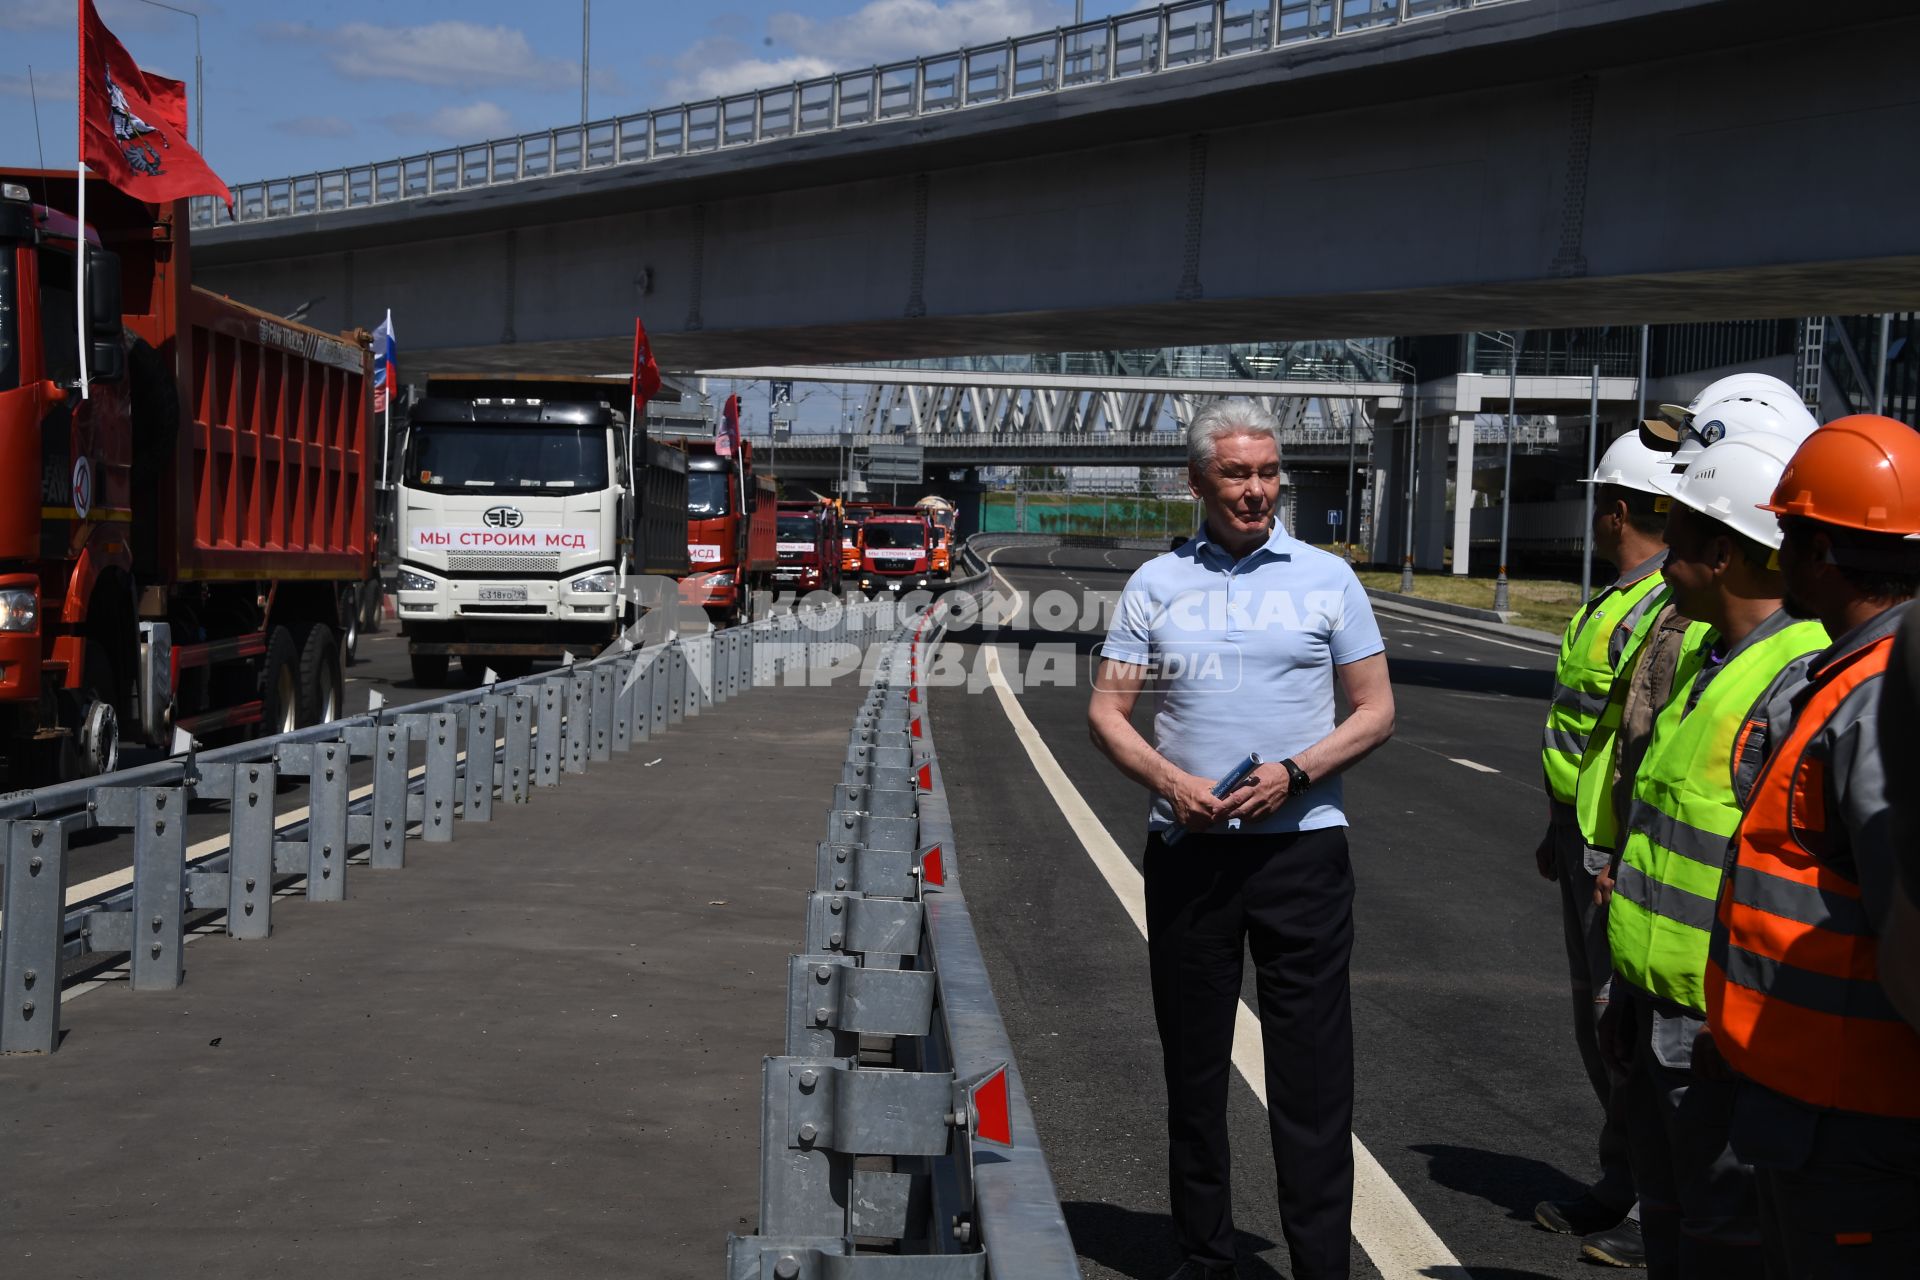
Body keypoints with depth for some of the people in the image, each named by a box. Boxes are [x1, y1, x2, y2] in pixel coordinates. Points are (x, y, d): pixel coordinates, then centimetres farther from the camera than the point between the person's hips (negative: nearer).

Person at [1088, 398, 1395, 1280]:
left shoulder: (1326, 578, 4)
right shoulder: (1156, 584, 7)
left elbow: (1375, 712, 4)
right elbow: (1106, 712, 5)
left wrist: (1291, 775, -12)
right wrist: (1172, 783, -12)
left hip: (1301, 846, -2)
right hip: (1187, 849, 2)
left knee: (1312, 1072, -2)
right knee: (1193, 1065, 10)